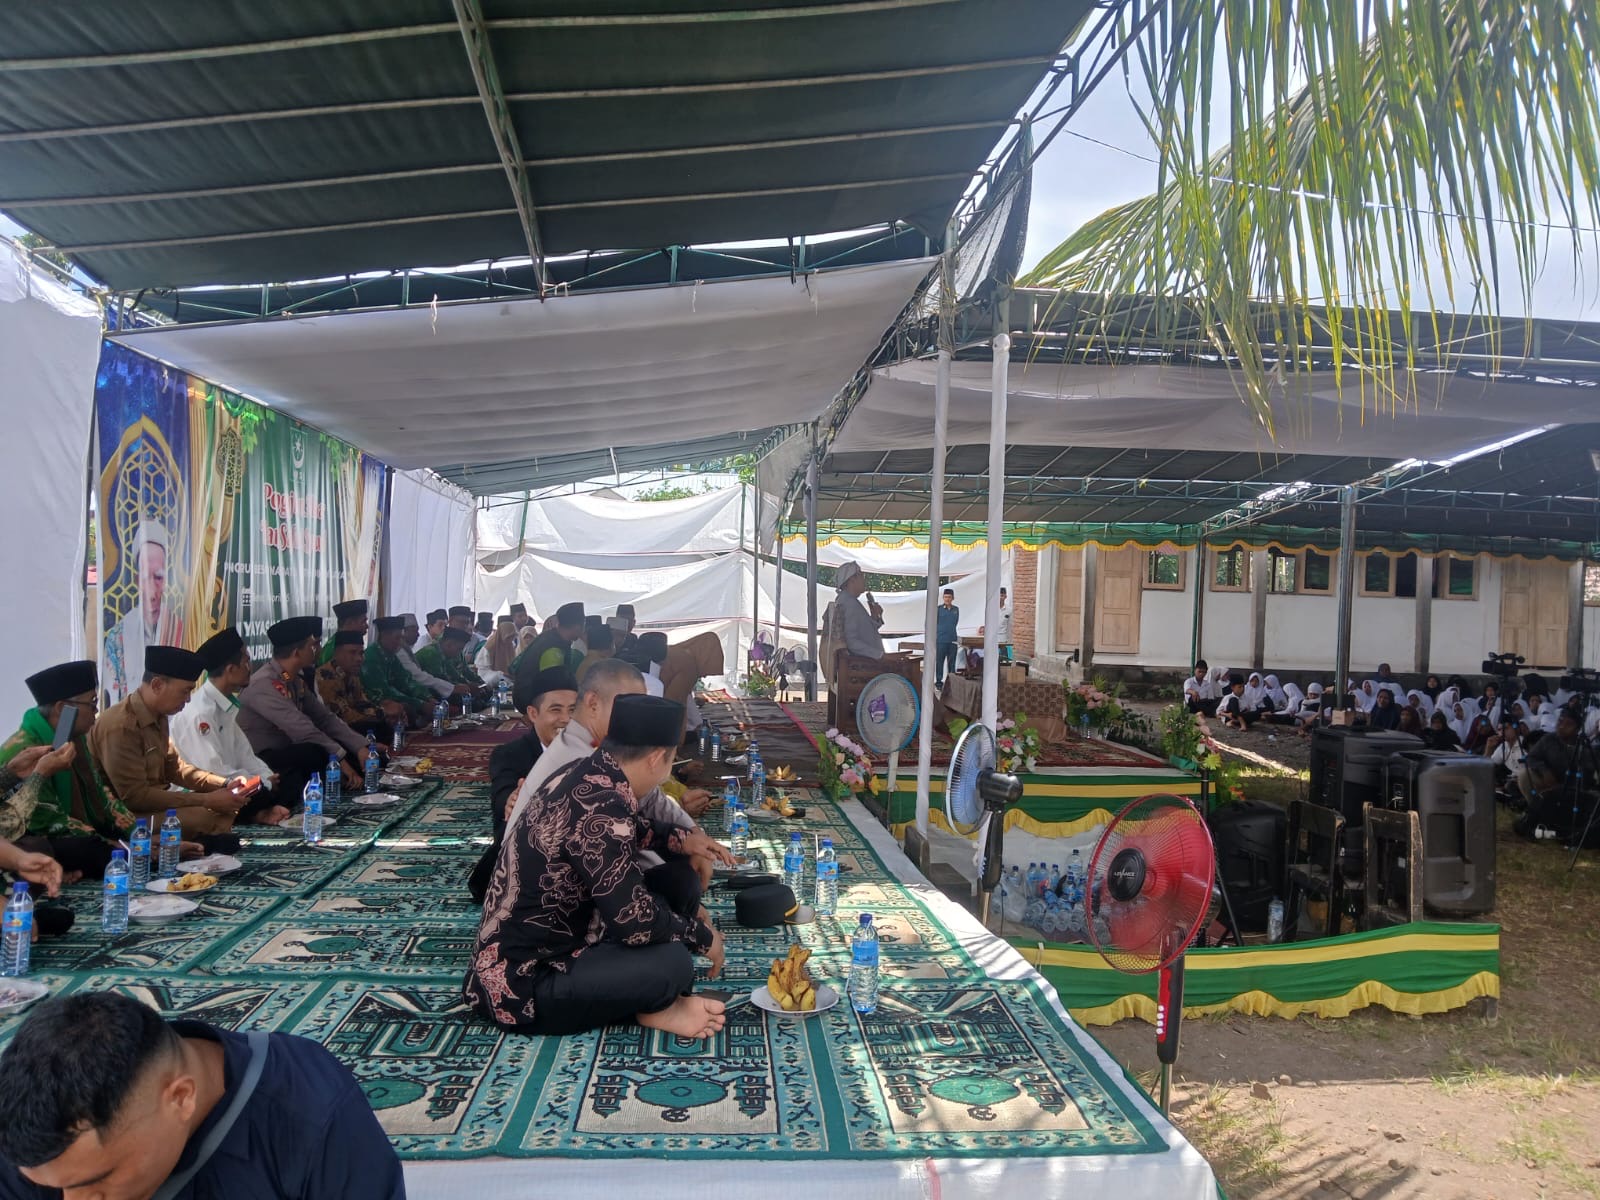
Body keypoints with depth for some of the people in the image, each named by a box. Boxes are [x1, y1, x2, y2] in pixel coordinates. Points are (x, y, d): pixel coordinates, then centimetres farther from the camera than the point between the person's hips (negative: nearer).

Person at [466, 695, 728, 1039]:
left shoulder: (582, 775, 0)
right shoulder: (599, 809, -28)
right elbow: (636, 922, -25)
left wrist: (678, 837, 30)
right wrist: (702, 935, -9)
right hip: (521, 985, -10)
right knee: (671, 963, -22)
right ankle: (656, 1008, 6)